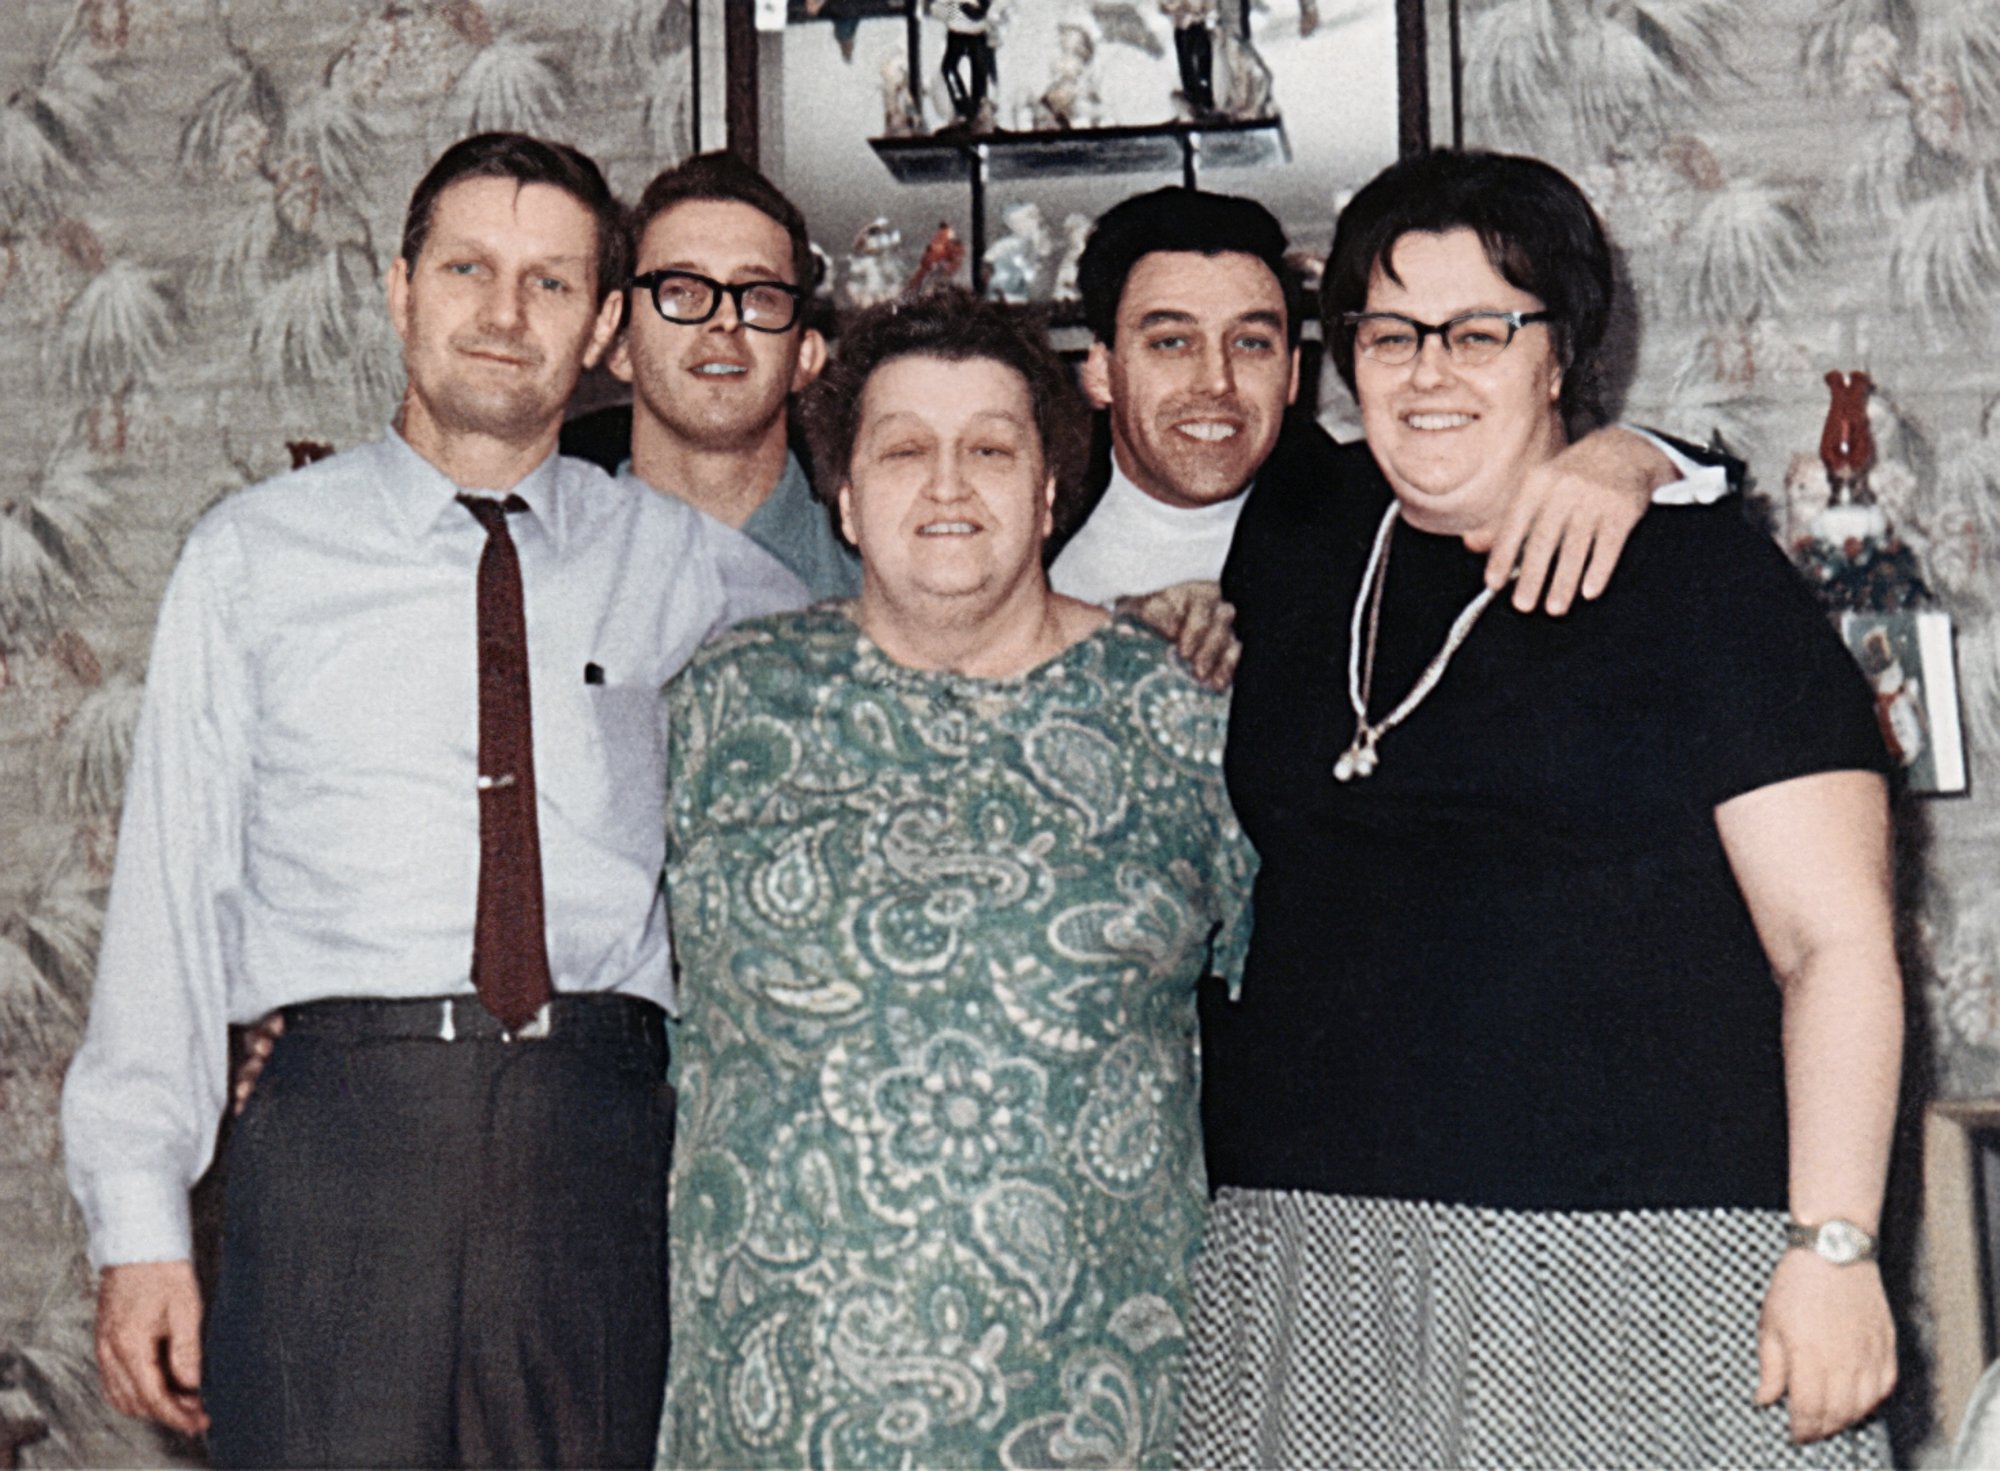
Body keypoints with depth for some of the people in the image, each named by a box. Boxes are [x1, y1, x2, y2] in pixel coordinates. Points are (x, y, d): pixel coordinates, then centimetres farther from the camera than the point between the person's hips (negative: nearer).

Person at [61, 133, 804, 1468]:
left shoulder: (681, 564, 12)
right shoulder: (253, 556, 9)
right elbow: (175, 886, 5)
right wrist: (142, 1224, -1)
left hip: (603, 1149, 1)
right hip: (340, 1121, -1)